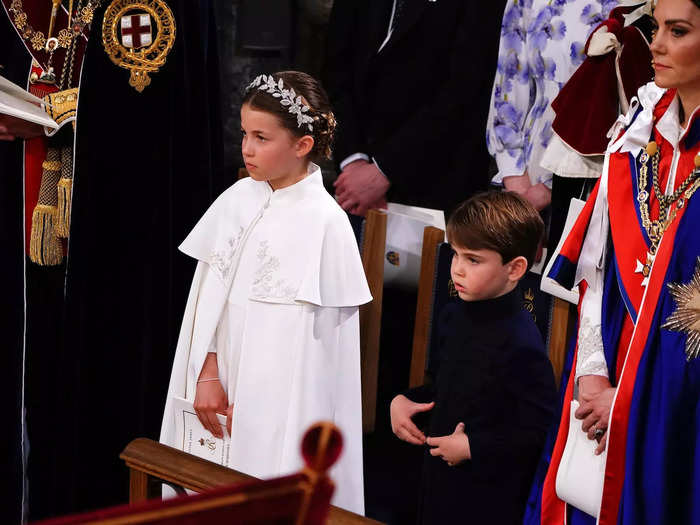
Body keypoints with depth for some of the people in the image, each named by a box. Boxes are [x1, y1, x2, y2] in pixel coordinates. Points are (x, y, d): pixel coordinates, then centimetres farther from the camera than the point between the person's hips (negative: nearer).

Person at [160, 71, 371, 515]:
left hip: (281, 403, -5)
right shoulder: (237, 200, 3)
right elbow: (209, 296, 3)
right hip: (224, 386, 5)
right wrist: (208, 375, -4)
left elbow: (311, 339, -13)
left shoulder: (325, 221, -14)